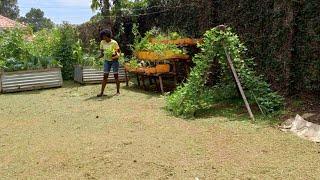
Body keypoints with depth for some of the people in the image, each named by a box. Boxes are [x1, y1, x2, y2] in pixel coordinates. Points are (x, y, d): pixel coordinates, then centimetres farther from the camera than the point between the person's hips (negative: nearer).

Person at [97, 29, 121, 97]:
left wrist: (116, 56, -29)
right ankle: (102, 92, 0)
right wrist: (99, 56, -16)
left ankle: (118, 91, 12)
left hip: (114, 60, -3)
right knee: (105, 76, -1)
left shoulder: (114, 43, -13)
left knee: (116, 75, 2)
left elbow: (118, 51, -9)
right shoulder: (102, 42, -2)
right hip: (106, 61, 3)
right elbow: (102, 52, 5)